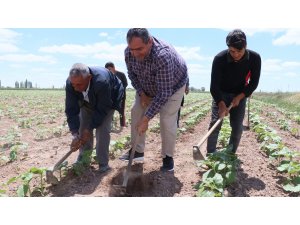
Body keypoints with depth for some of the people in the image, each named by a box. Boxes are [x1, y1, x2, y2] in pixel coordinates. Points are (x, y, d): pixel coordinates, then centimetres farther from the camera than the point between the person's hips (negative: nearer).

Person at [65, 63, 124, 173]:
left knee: (102, 129, -16)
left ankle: (103, 164, -4)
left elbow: (102, 110, -33)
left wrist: (89, 129, -30)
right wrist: (75, 135, -33)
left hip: (108, 100, -4)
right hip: (88, 101, 5)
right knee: (83, 127, -1)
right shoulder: (70, 83, -30)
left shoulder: (102, 81, -44)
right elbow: (71, 110, -26)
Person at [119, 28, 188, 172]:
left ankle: (168, 157, 6)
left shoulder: (163, 56, -44)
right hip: (147, 86, 6)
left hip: (173, 86, -5)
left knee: (167, 120, -14)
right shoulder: (129, 52, -24)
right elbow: (132, 74, -3)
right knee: (136, 112, -1)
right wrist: (141, 93, -16)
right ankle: (137, 151, 13)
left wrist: (146, 118, -39)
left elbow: (164, 93, -41)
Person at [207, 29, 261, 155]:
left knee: (237, 127, -4)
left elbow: (254, 83, -10)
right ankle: (210, 155, -1)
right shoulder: (219, 59, -27)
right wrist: (221, 104, -36)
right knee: (215, 124, -10)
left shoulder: (255, 58, -21)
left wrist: (239, 97, -21)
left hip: (240, 95, 2)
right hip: (220, 94, -1)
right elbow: (214, 85, -25)